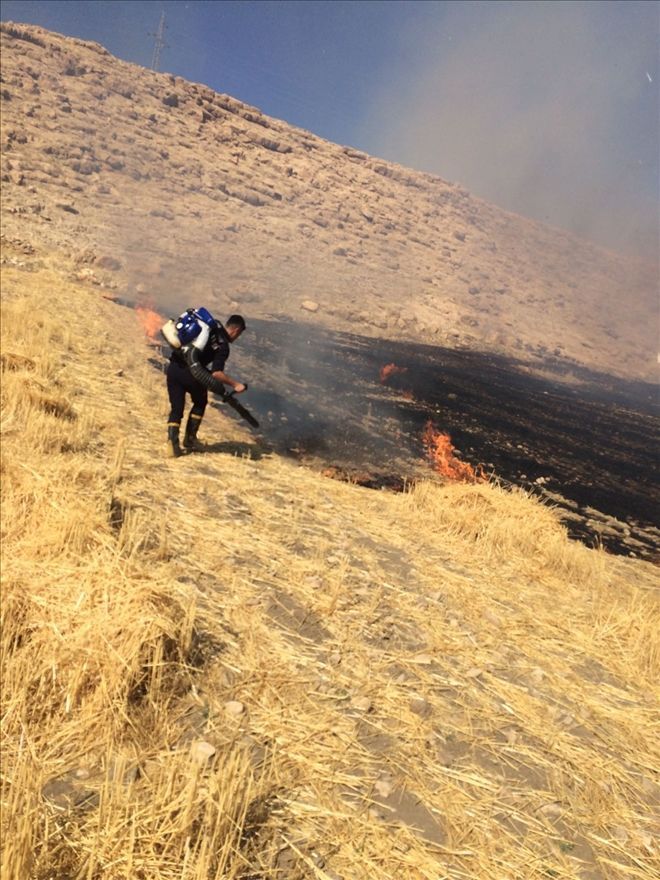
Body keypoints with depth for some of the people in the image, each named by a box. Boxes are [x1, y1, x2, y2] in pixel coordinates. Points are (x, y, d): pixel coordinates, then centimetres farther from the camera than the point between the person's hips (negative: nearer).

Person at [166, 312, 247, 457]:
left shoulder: (210, 324, 12)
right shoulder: (223, 346, -8)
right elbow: (216, 373, -19)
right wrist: (235, 384, -10)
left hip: (173, 368, 5)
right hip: (190, 373, -5)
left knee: (176, 408, 13)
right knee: (200, 403, 23)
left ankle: (172, 441, -2)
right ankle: (189, 439, 26)